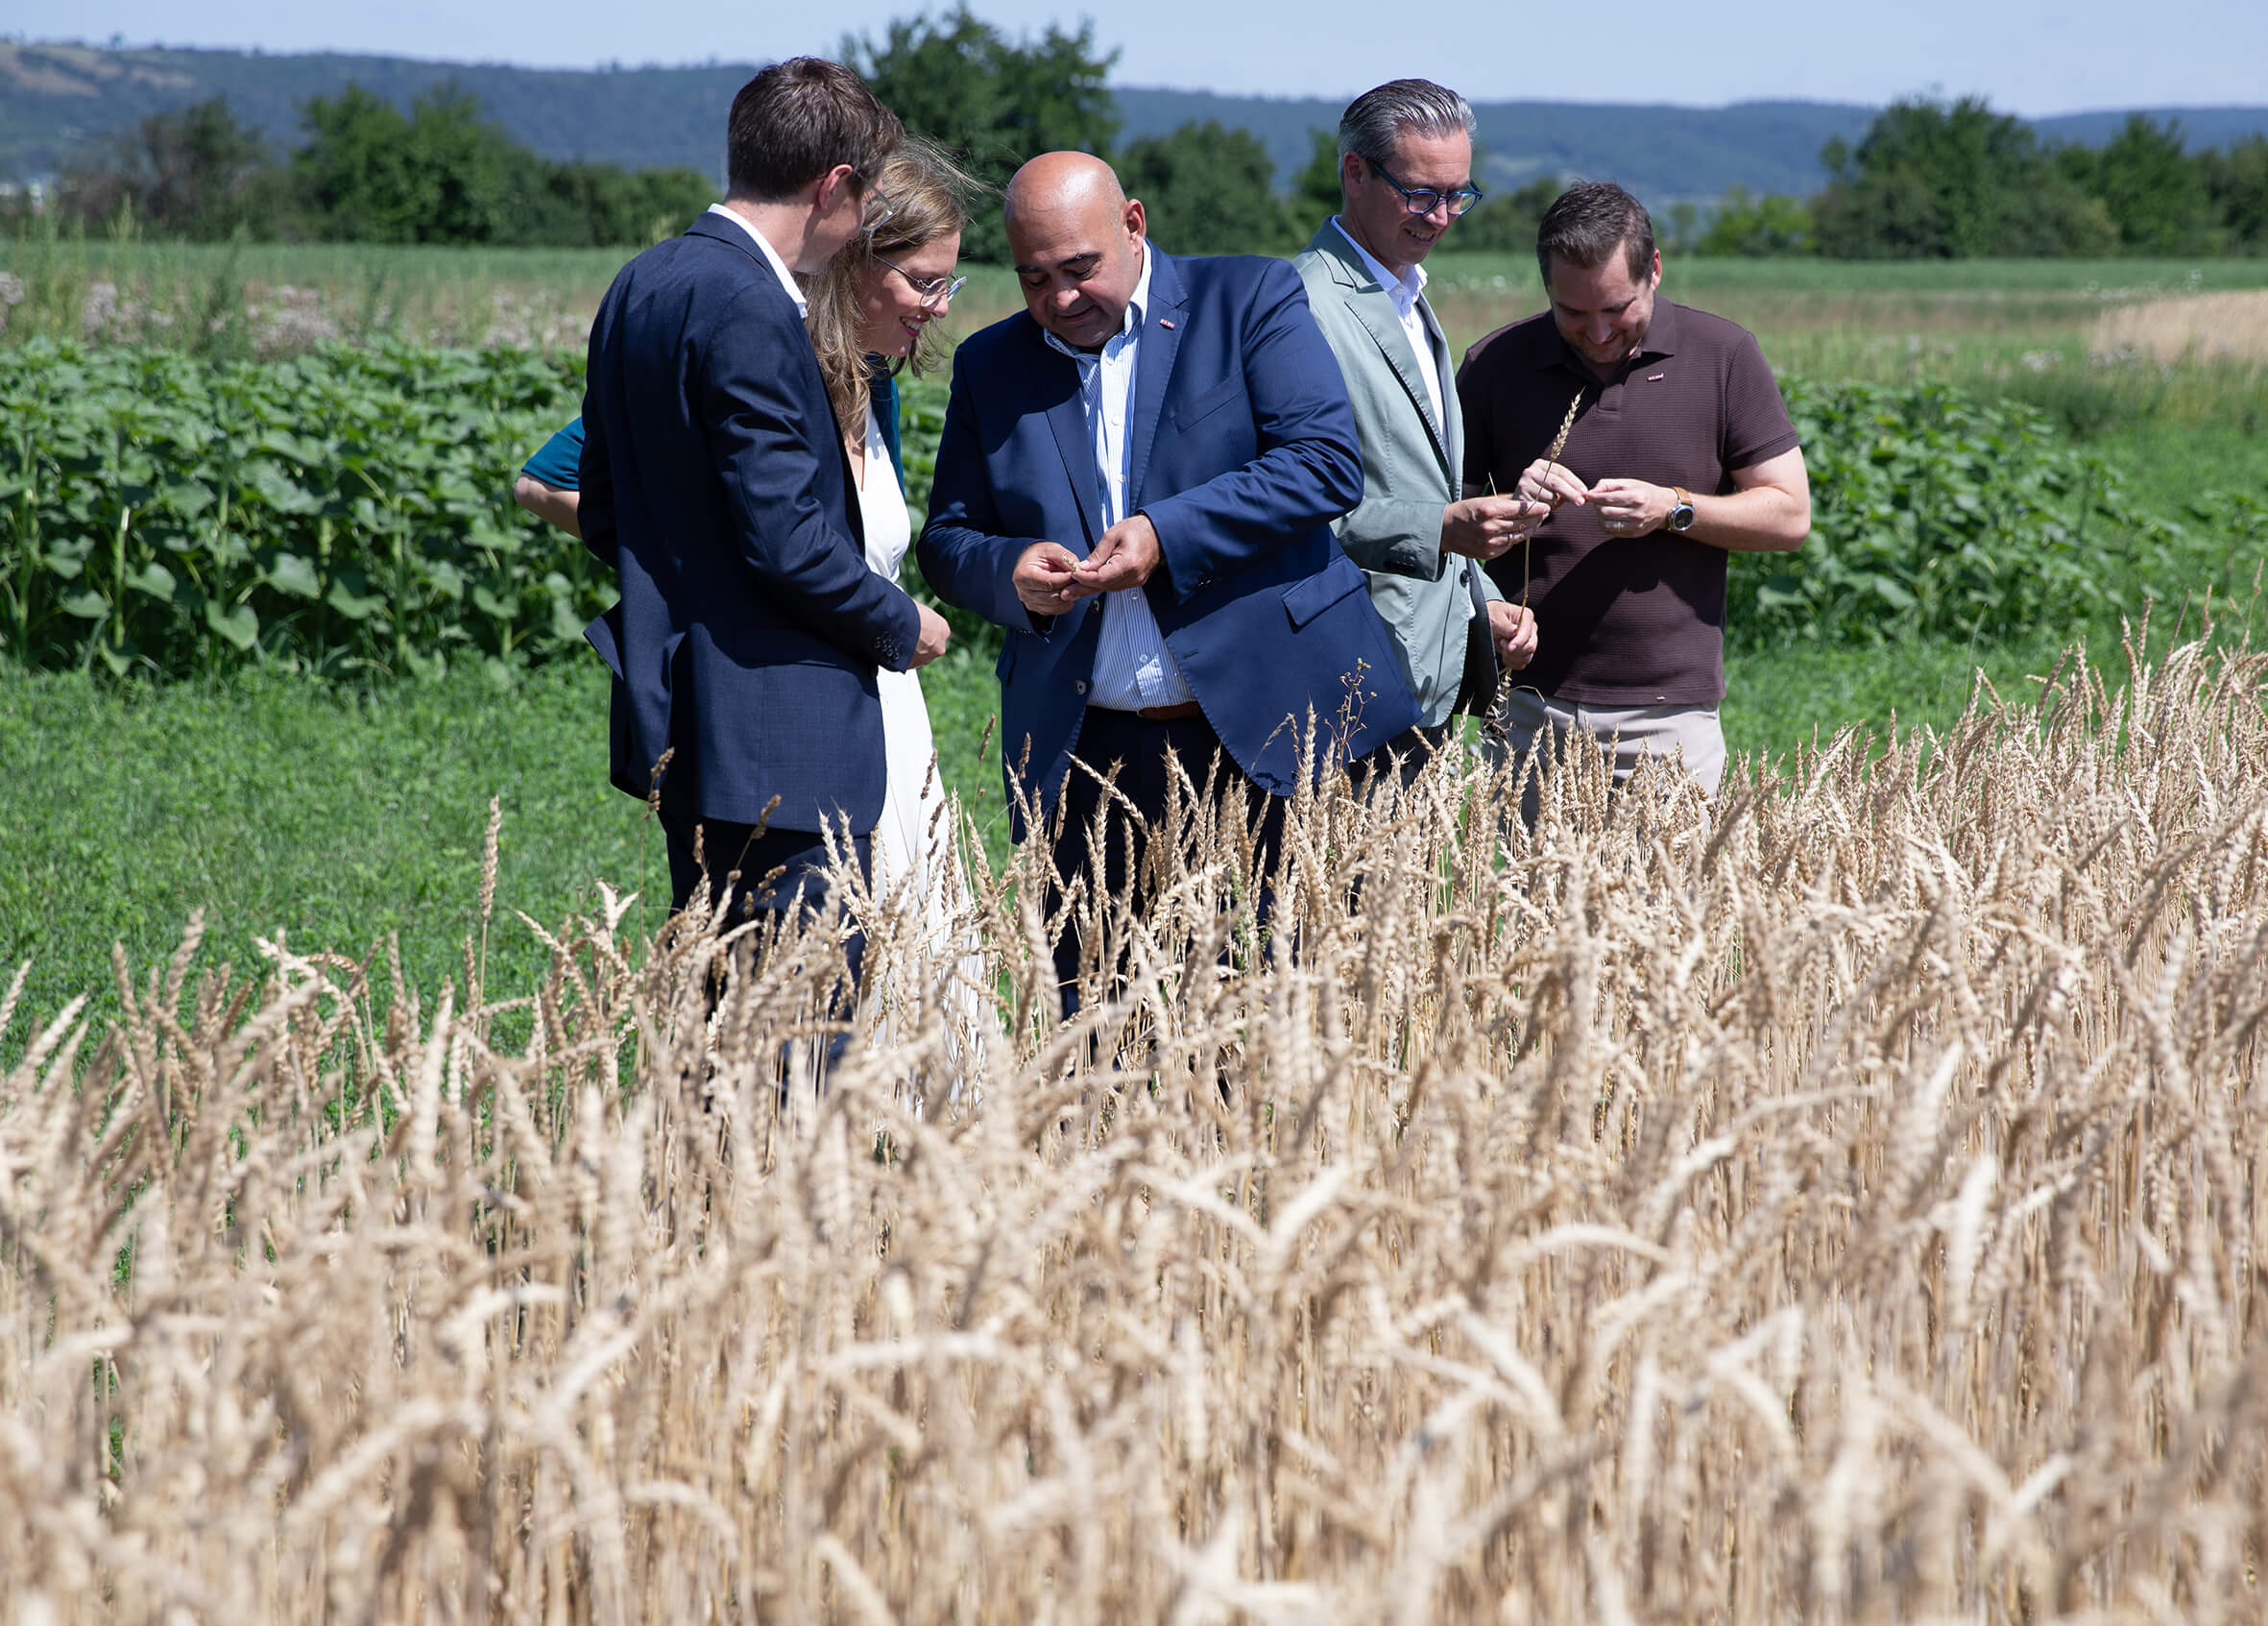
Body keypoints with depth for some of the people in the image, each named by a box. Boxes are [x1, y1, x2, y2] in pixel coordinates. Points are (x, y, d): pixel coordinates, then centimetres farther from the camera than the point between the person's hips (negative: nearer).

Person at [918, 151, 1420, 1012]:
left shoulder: (1251, 299, 2)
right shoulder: (990, 366, 13)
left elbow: (1328, 460, -9)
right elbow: (947, 539, 15)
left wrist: (1167, 535, -17)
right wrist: (1011, 573, -9)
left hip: (1263, 736, -3)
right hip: (1086, 758, 3)